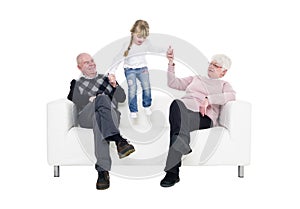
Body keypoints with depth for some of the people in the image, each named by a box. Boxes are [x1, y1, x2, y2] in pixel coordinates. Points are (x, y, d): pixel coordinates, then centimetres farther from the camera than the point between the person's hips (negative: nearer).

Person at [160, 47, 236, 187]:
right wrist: (171, 64, 15)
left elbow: (232, 96, 1)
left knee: (179, 121, -39)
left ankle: (172, 171, -45)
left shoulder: (224, 85, 27)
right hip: (183, 108, 3)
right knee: (176, 104, -39)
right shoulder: (195, 79, 38)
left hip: (203, 116, -3)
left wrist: (208, 99, -13)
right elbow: (172, 83, 29)